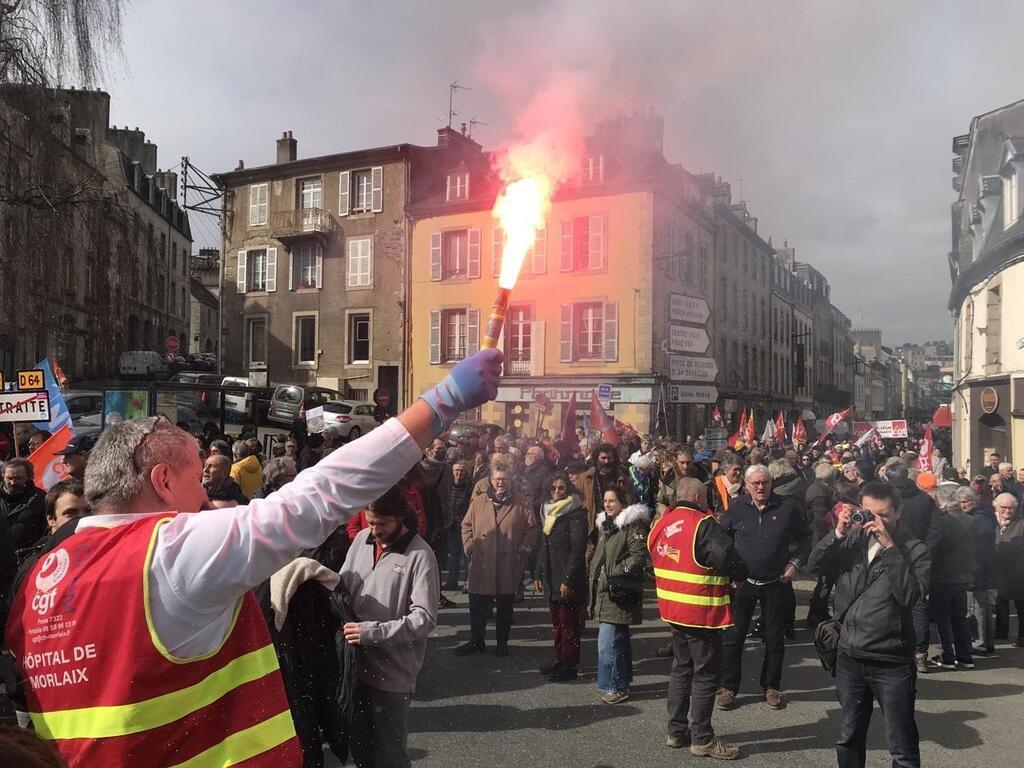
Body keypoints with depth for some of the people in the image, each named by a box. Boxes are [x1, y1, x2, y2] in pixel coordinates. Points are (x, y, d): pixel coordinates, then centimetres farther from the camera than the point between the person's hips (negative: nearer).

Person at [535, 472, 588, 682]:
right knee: (557, 623, 14)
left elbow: (578, 549, -16)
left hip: (568, 579, -8)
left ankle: (569, 666, 7)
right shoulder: (547, 511, 14)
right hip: (551, 578, 8)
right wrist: (539, 574, 14)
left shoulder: (575, 513, -11)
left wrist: (568, 580, -19)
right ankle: (559, 659, 24)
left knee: (569, 624, 0)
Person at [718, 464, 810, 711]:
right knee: (732, 636, 3)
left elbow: (805, 538, 8)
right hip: (742, 582, 0)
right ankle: (728, 688, 16)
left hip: (775, 584, 0)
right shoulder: (736, 508, -2)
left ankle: (771, 687, 27)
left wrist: (795, 562, -4)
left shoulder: (787, 508, -4)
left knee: (775, 639, 10)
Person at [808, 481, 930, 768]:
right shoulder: (853, 538, 2)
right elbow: (815, 565, -6)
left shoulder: (914, 550, -9)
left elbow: (910, 595, -24)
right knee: (848, 741, 20)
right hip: (849, 658, 4)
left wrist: (889, 546, -26)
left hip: (892, 663, -4)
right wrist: (838, 533, -18)